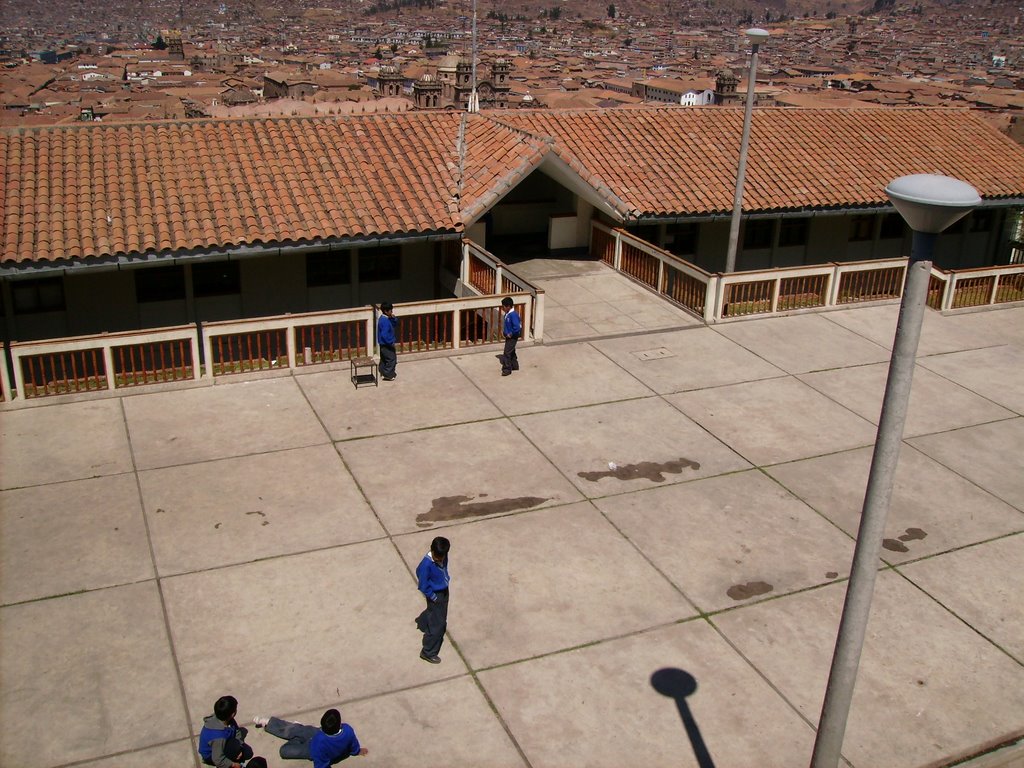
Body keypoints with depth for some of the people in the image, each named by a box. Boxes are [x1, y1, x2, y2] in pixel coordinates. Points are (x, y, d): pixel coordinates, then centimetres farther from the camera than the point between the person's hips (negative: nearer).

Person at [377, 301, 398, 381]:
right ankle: (387, 375, 8)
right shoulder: (385, 321, -27)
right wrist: (391, 342, -23)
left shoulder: (384, 318, 4)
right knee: (392, 359, 1)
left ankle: (383, 373, 33)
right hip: (386, 344, -10)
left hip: (383, 343, 10)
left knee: (384, 359, 21)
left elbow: (395, 324, 15)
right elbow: (384, 335, -32)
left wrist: (393, 318, -5)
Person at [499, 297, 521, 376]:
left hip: (512, 337, -10)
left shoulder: (513, 315, -27)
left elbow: (517, 327, -32)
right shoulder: (508, 313, 2)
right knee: (511, 351, 21)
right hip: (508, 336, 10)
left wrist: (511, 334, -21)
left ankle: (507, 369, 4)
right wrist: (503, 331, 12)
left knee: (507, 353, -4)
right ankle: (514, 365, 35)